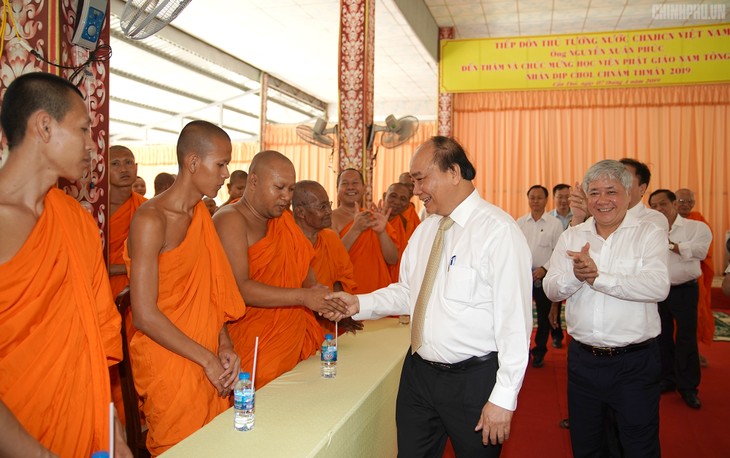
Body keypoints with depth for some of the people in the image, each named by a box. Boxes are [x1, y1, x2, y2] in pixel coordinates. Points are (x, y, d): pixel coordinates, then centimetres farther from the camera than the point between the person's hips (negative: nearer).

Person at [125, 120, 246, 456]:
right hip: (169, 362, -7)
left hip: (208, 359, 7)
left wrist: (224, 346, -3)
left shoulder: (201, 213, 8)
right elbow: (145, 316, -18)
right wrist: (208, 359, -15)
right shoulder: (150, 219, -16)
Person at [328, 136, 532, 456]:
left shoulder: (498, 231, -16)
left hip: (473, 379, -6)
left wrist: (503, 398, -18)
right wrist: (359, 304, -2)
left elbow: (515, 320, -18)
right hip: (419, 371, 7)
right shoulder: (425, 229, 7)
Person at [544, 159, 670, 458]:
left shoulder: (650, 234, -5)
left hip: (634, 362, -3)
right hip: (582, 358, 4)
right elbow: (551, 289, -2)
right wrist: (575, 275, -22)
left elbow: (658, 287, -21)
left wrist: (597, 277, -25)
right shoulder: (571, 237, 5)